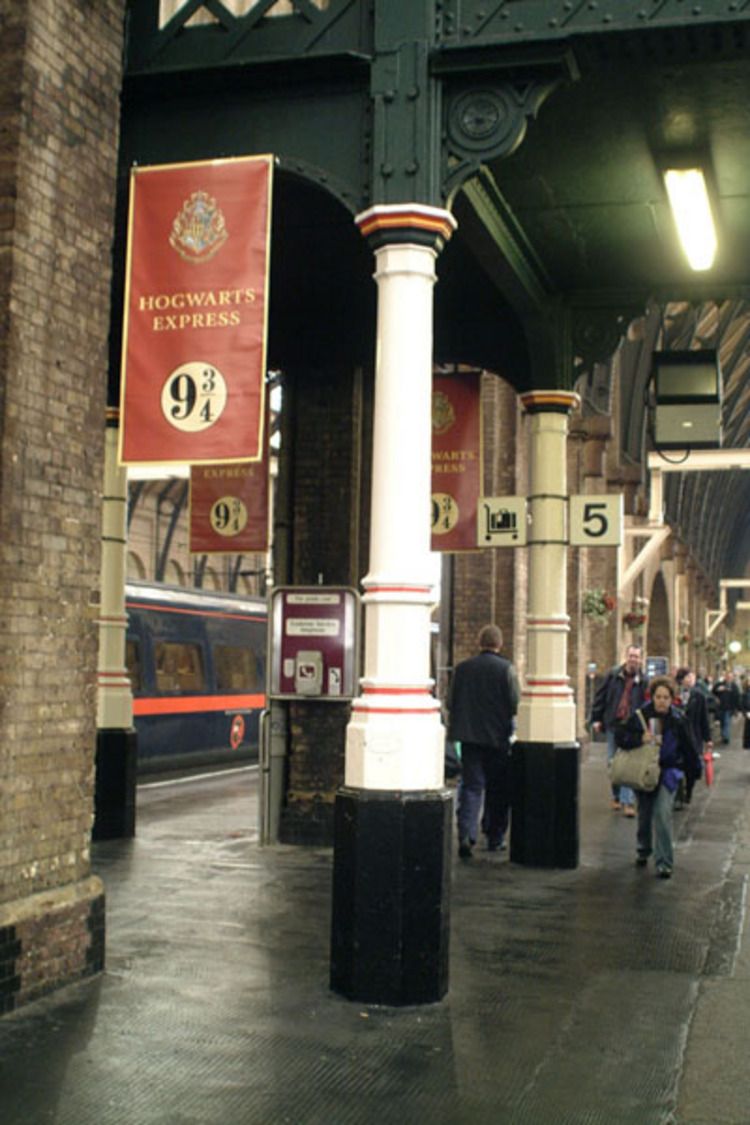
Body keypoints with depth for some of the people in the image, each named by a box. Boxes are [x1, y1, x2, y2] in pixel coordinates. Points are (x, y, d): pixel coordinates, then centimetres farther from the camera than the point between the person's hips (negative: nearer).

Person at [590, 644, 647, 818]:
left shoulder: (643, 681, 0)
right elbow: (600, 697, 6)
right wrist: (596, 719, 0)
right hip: (613, 725, 2)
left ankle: (627, 801, -5)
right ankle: (617, 796, 28)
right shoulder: (613, 675, 3)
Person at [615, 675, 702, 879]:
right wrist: (642, 738, -25)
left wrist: (695, 770, 7)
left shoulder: (679, 720, -8)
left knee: (662, 814, -15)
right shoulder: (640, 716, -10)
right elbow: (620, 736, -13)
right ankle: (643, 850, 39)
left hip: (668, 772, -2)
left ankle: (664, 862, -9)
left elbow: (689, 748, 2)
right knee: (644, 814, 15)